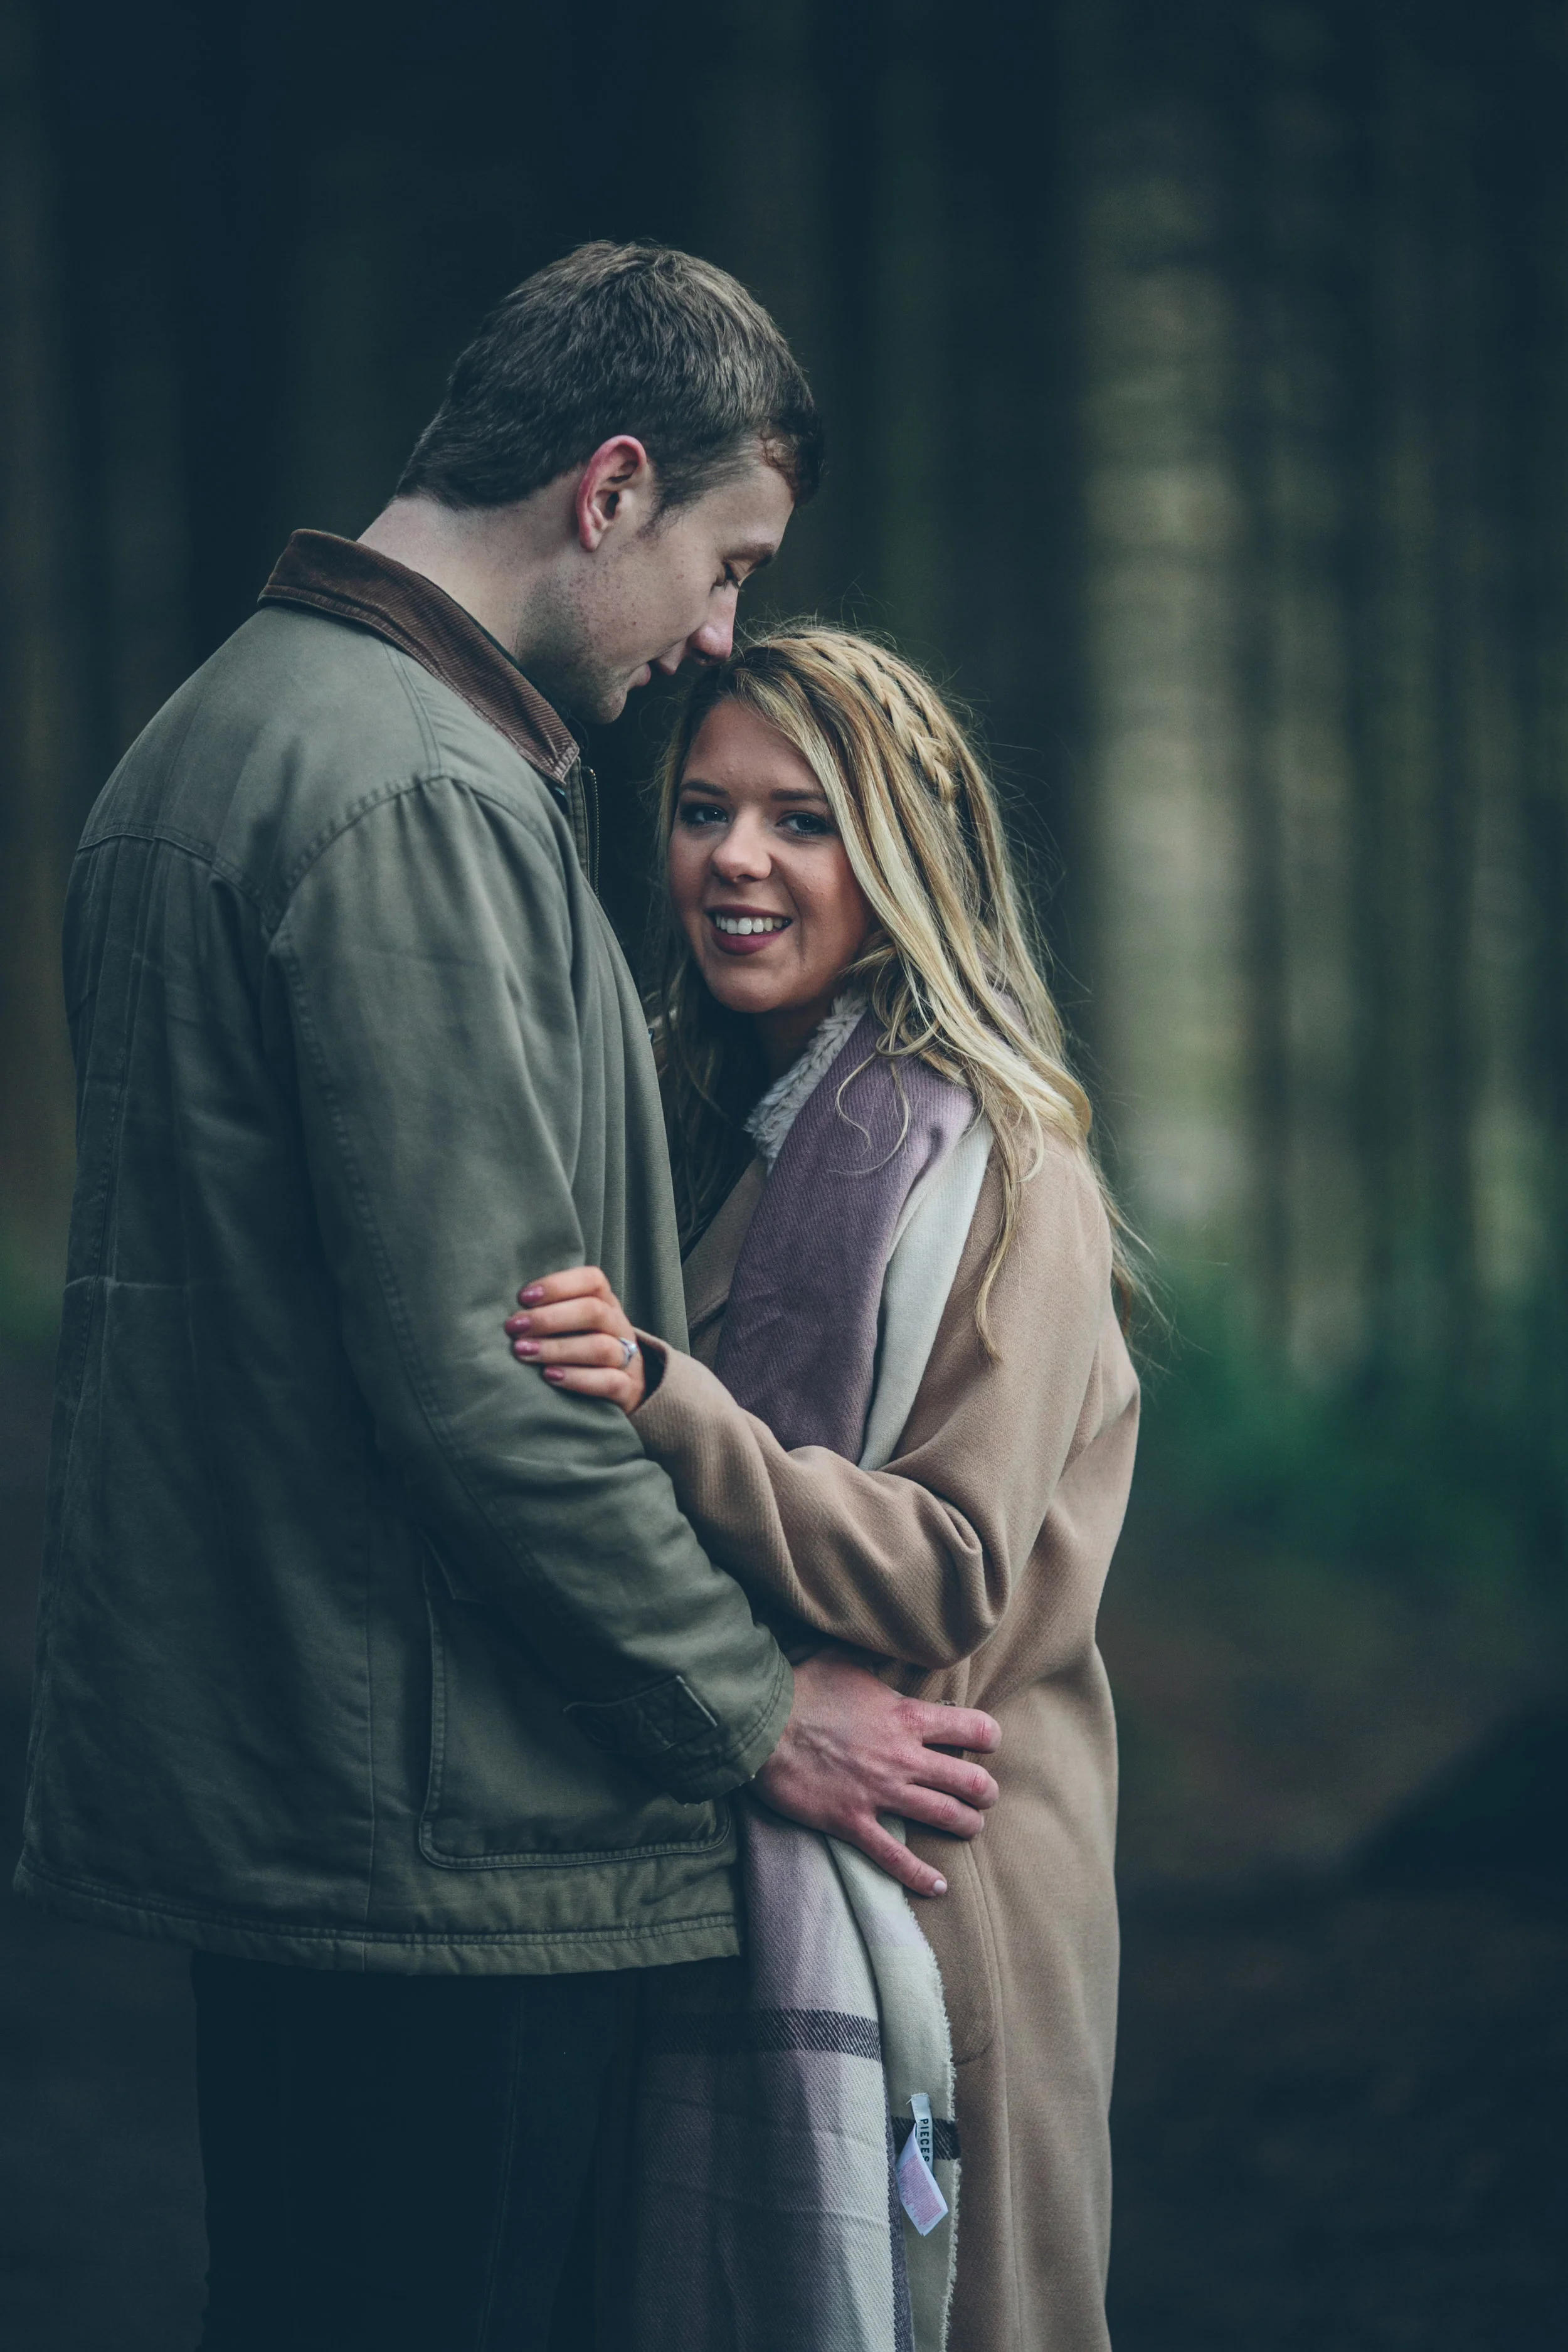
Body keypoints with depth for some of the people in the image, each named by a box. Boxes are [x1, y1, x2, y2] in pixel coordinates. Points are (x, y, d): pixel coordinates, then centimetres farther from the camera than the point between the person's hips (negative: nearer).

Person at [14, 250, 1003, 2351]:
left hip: (239, 1763, 10)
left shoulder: (226, 735, 16)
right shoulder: (417, 797, -17)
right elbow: (481, 1376, -22)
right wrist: (757, 1708, -11)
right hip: (423, 1823, -10)